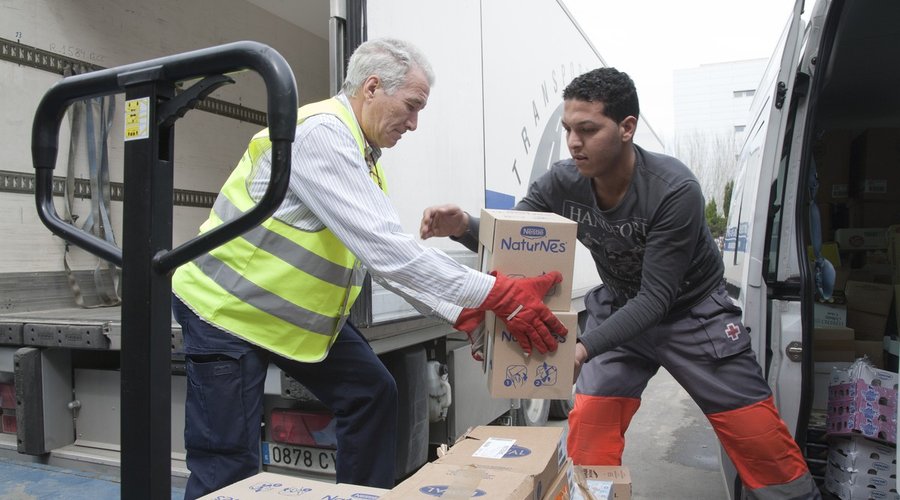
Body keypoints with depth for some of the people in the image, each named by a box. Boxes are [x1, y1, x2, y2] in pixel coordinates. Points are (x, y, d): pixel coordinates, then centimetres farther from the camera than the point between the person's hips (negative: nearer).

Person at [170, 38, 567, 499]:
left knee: (372, 394, 6)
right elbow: (384, 247, -34)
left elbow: (386, 253, 2)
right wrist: (498, 295, -32)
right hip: (228, 306, -9)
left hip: (300, 311, 9)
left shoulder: (360, 151, 6)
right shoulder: (319, 132, -24)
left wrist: (462, 310, -7)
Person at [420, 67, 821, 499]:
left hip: (692, 312, -2)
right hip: (618, 309, 3)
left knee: (755, 432, 3)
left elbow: (655, 297, -30)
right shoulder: (561, 183, -19)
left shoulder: (674, 190, -31)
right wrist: (465, 228, -35)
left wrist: (584, 347, -42)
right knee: (590, 423, -6)